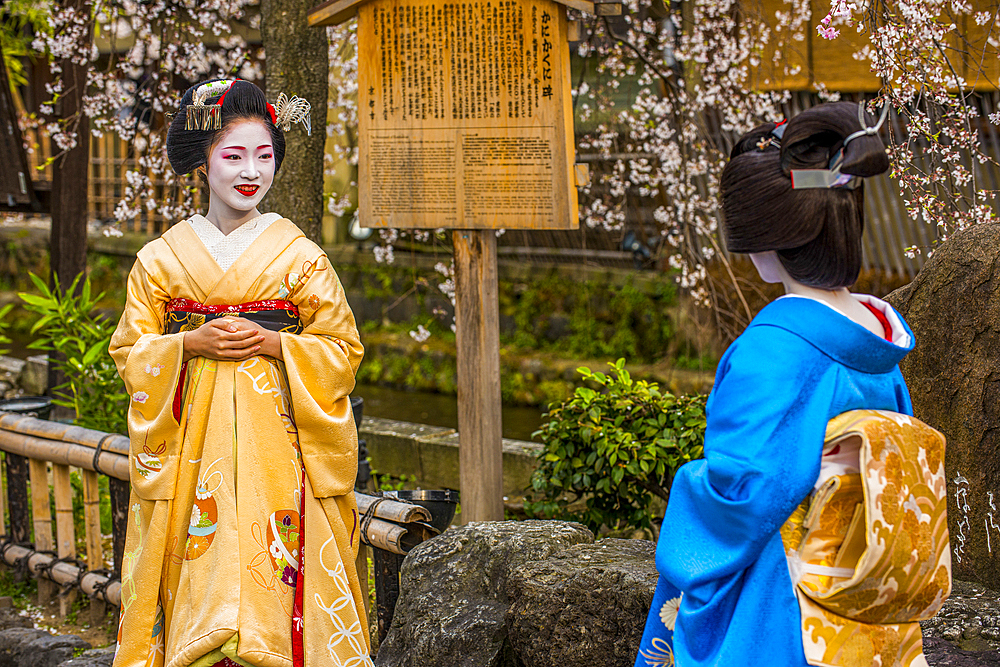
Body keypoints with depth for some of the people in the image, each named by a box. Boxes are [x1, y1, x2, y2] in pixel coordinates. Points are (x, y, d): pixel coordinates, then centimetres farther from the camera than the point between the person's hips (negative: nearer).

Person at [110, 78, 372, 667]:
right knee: (200, 572, -2)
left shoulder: (299, 255, 2)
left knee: (271, 565, -6)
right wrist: (190, 343, -11)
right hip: (193, 437, 1)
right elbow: (130, 348, 7)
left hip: (275, 435, -1)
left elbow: (344, 348, 3)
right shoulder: (165, 255, 6)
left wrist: (272, 343, -13)